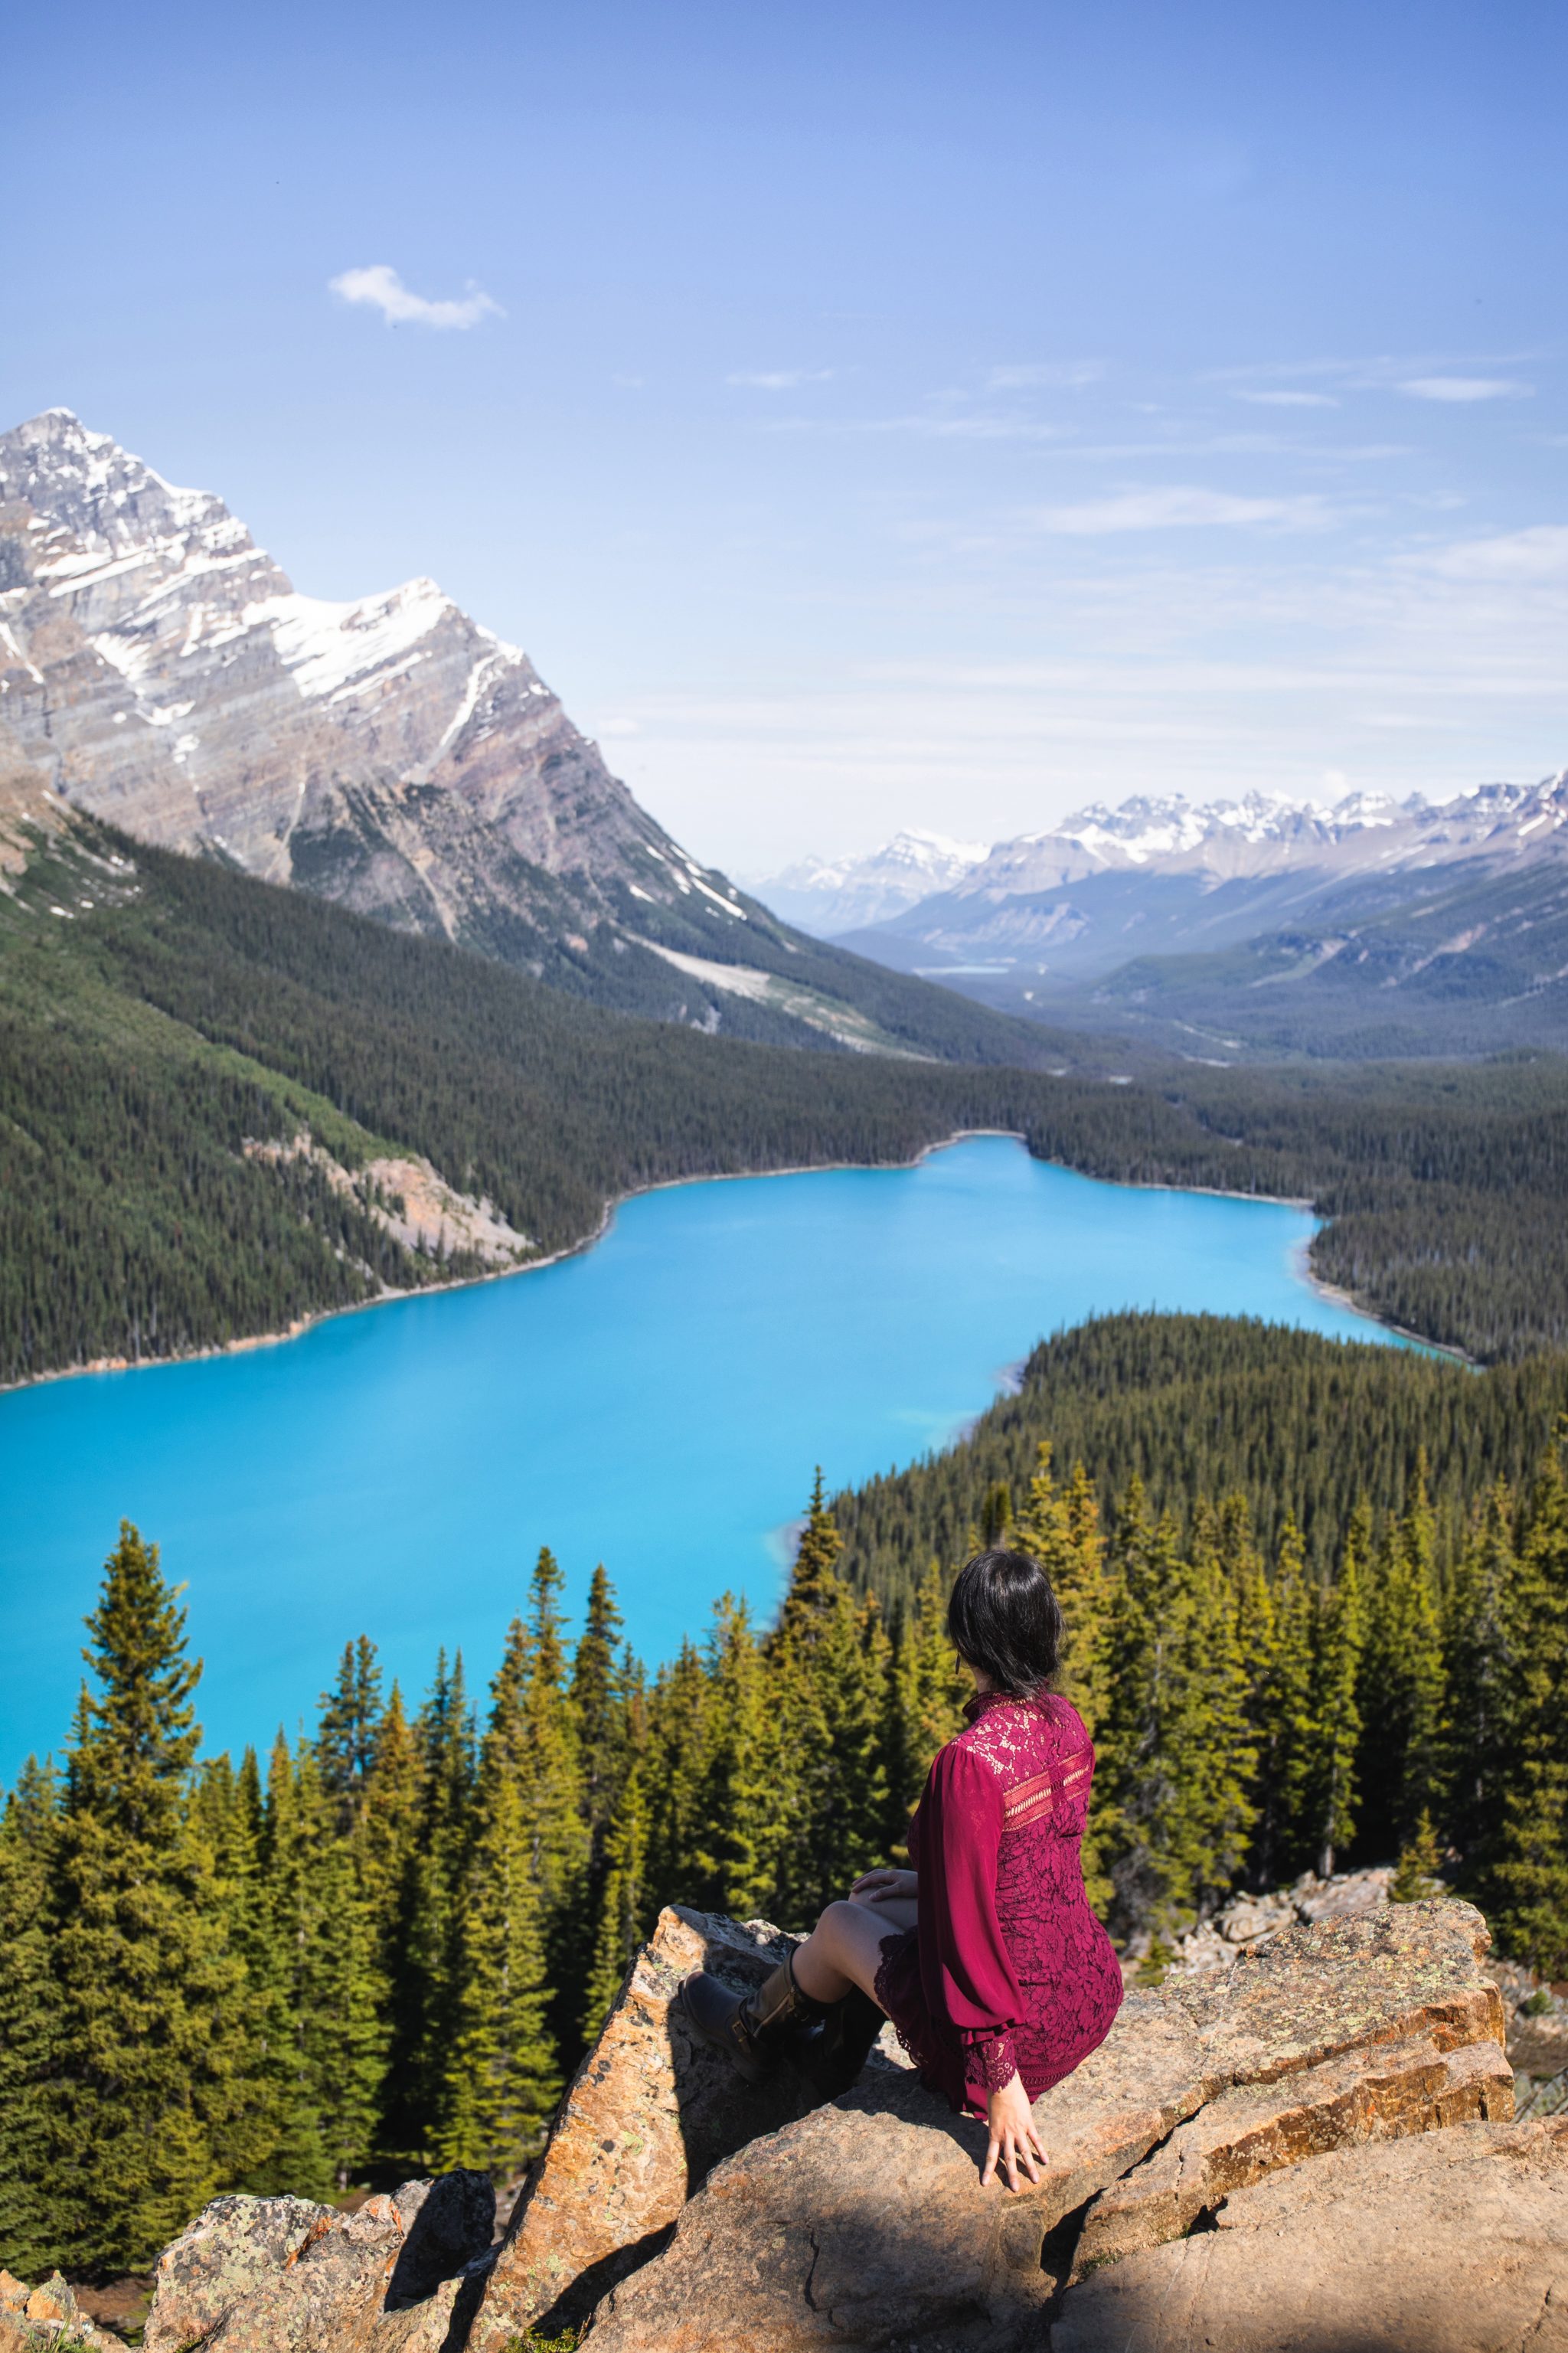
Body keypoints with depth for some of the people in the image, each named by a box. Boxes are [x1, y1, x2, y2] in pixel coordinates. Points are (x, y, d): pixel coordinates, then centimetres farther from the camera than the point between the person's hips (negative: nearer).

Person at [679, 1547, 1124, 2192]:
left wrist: (999, 2081, -16)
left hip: (1021, 2033, -7)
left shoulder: (971, 1763, -28)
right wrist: (933, 1883, 21)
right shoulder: (1067, 1724, -3)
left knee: (839, 1924, 19)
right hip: (1092, 1998, 7)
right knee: (878, 1904, 25)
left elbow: (971, 1927, -24)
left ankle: (757, 2030, 50)